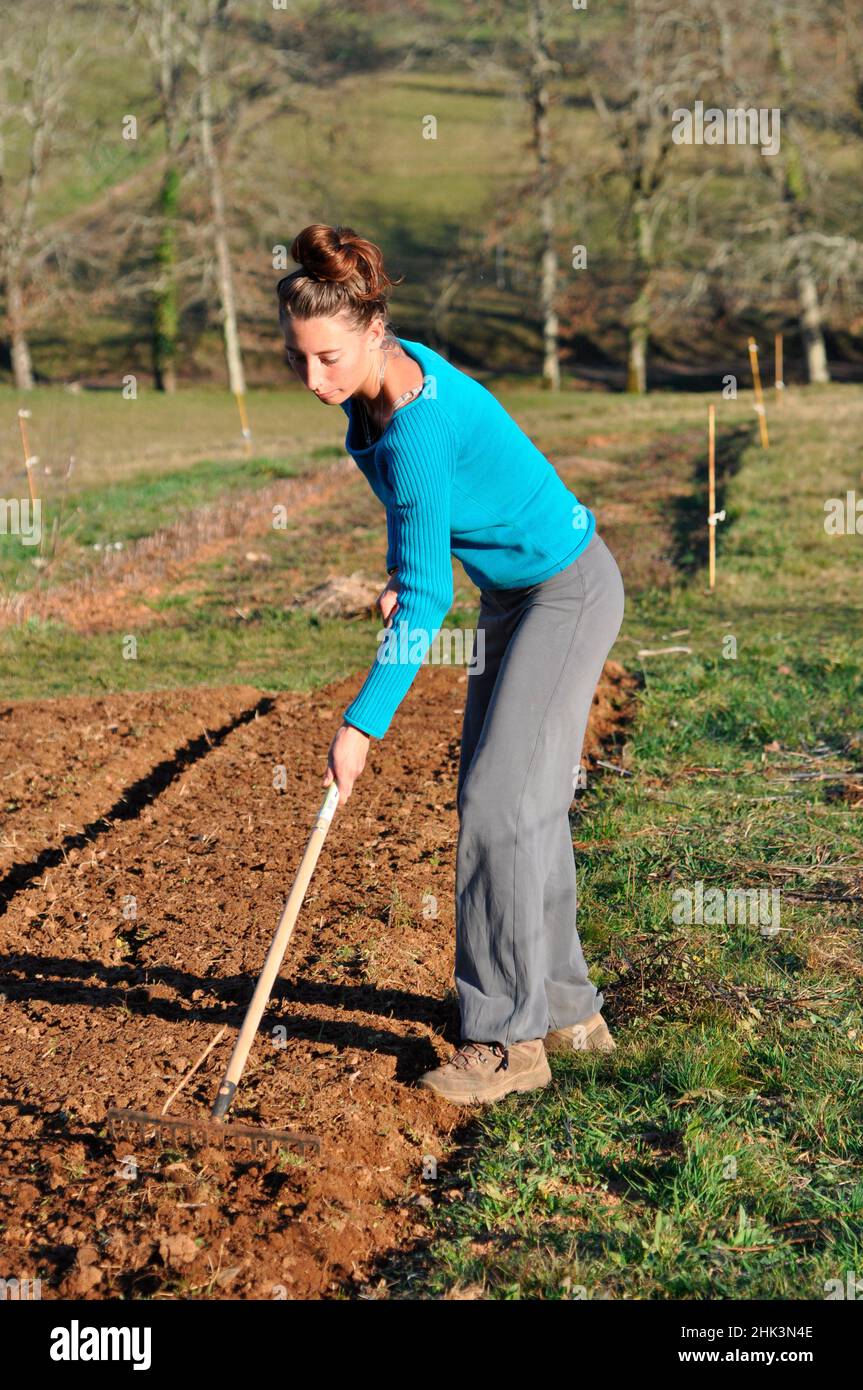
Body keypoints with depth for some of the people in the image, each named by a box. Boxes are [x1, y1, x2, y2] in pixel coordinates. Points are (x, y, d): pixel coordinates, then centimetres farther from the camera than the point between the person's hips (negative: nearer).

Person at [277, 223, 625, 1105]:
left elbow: (425, 601, -29)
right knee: (522, 804, 11)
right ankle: (566, 1010, 21)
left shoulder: (416, 432, -31)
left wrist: (362, 724, -28)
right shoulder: (394, 366, -4)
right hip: (511, 592, 10)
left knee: (500, 801, -14)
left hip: (569, 592, -10)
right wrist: (400, 573, 5)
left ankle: (508, 1038, -7)